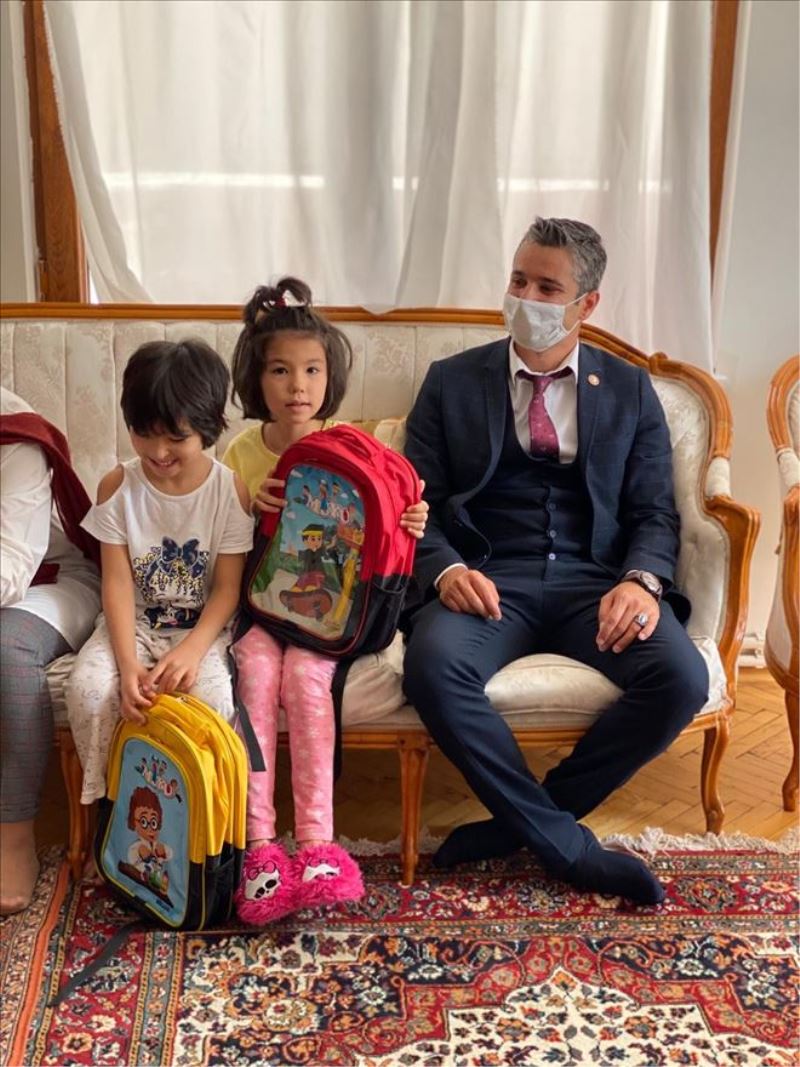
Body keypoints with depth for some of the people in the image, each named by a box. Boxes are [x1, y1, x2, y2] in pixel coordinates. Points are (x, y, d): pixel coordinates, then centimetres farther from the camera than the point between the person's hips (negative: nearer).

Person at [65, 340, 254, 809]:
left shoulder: (231, 490, -10)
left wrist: (191, 650, -28)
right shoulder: (117, 486, -6)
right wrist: (128, 663, -23)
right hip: (134, 622, 2)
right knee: (88, 688, -26)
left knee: (213, 696, -31)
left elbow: (227, 588, -10)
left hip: (204, 626, -1)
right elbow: (118, 583, -9)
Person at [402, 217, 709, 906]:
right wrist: (447, 570, -16)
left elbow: (654, 512, 8)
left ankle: (520, 820, -9)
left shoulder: (630, 391, 14)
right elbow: (417, 503, 6)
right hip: (487, 580, -1)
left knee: (683, 678, -27)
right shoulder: (451, 381, 12)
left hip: (595, 580, 1)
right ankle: (567, 846, -17)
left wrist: (641, 580, -14)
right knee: (433, 666, -34)